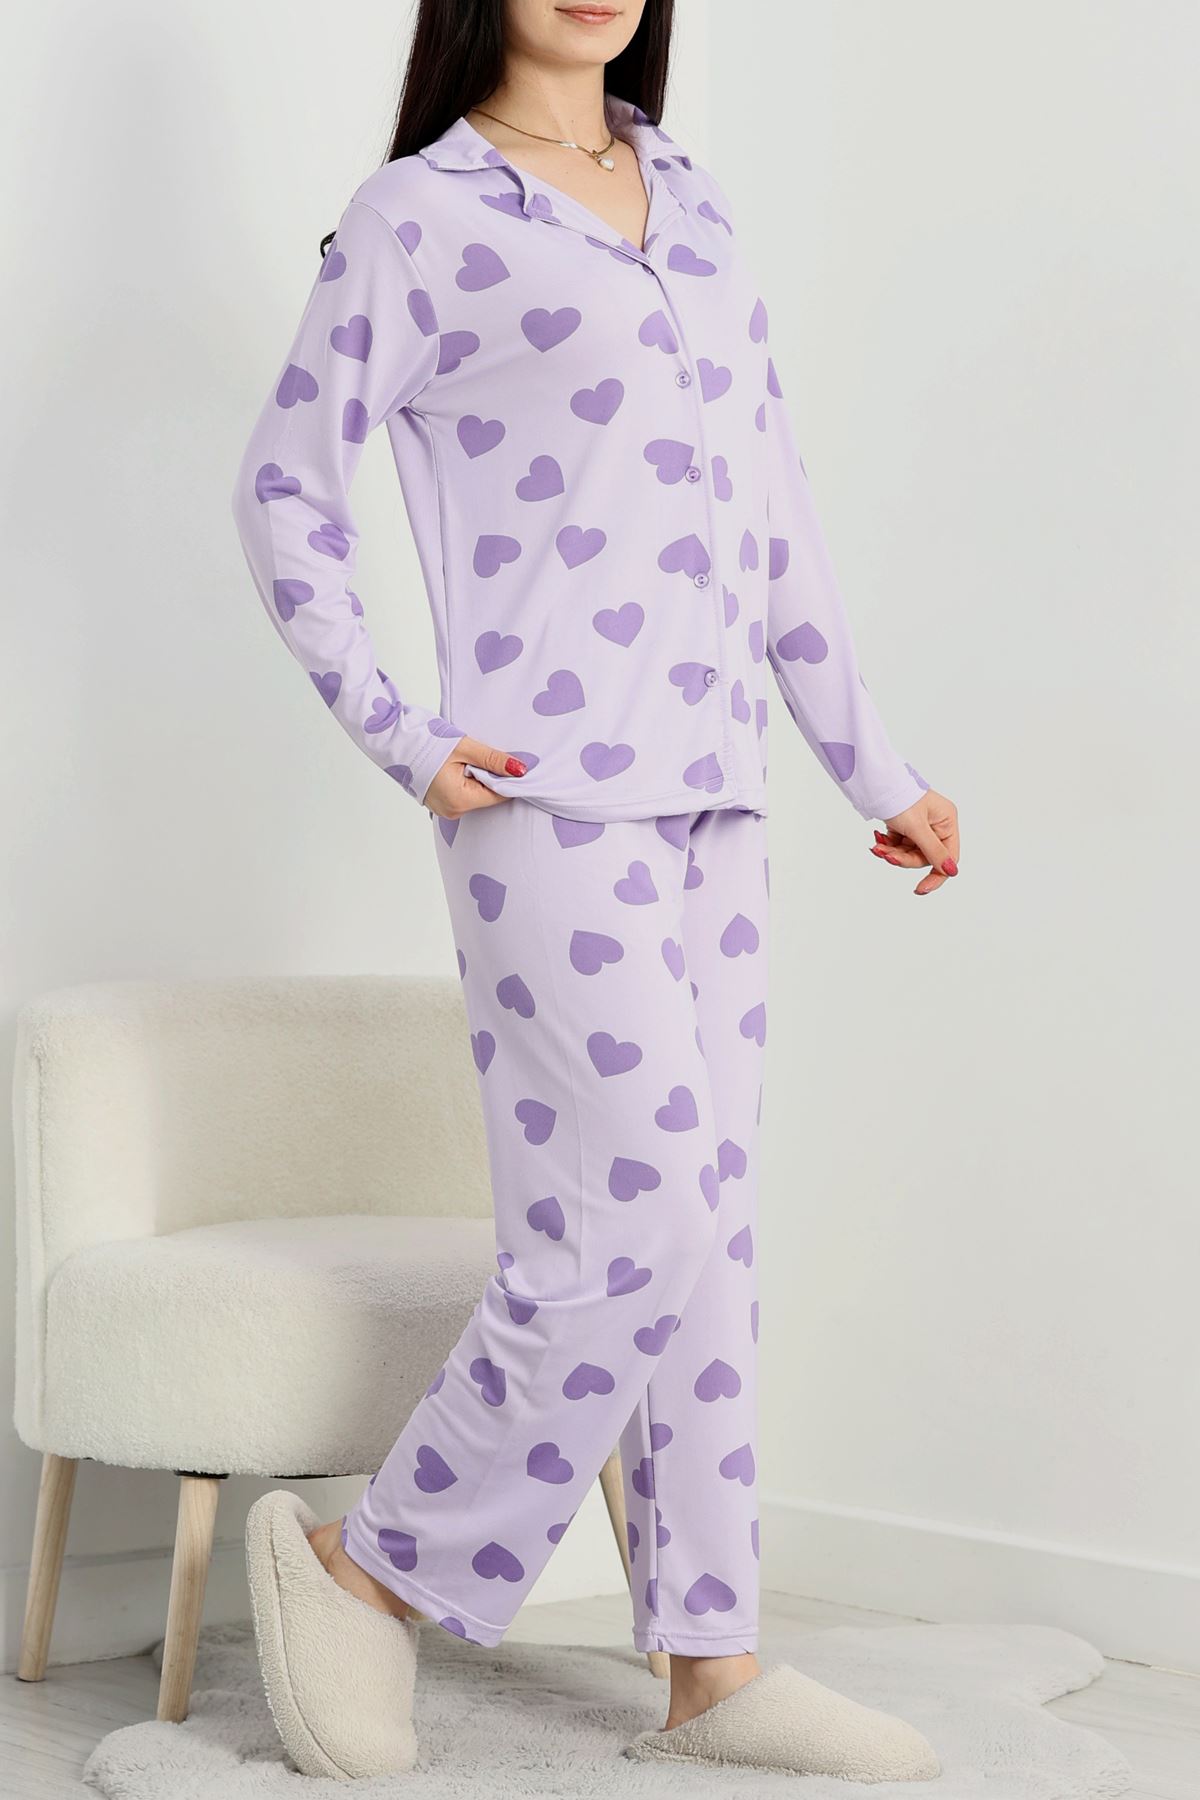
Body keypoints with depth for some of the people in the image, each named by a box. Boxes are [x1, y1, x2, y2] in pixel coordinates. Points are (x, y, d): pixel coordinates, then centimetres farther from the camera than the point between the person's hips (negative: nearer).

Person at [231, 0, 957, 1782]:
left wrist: (870, 764, 17)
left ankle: (717, 1667, 15)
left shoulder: (689, 194, 16)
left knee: (702, 1227, 8)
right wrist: (399, 738, -7)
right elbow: (288, 486, 1)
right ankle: (366, 1563, 10)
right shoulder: (419, 214, -2)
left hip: (710, 795, 7)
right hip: (550, 799, -6)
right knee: (632, 1222, -9)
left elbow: (769, 492, 18)